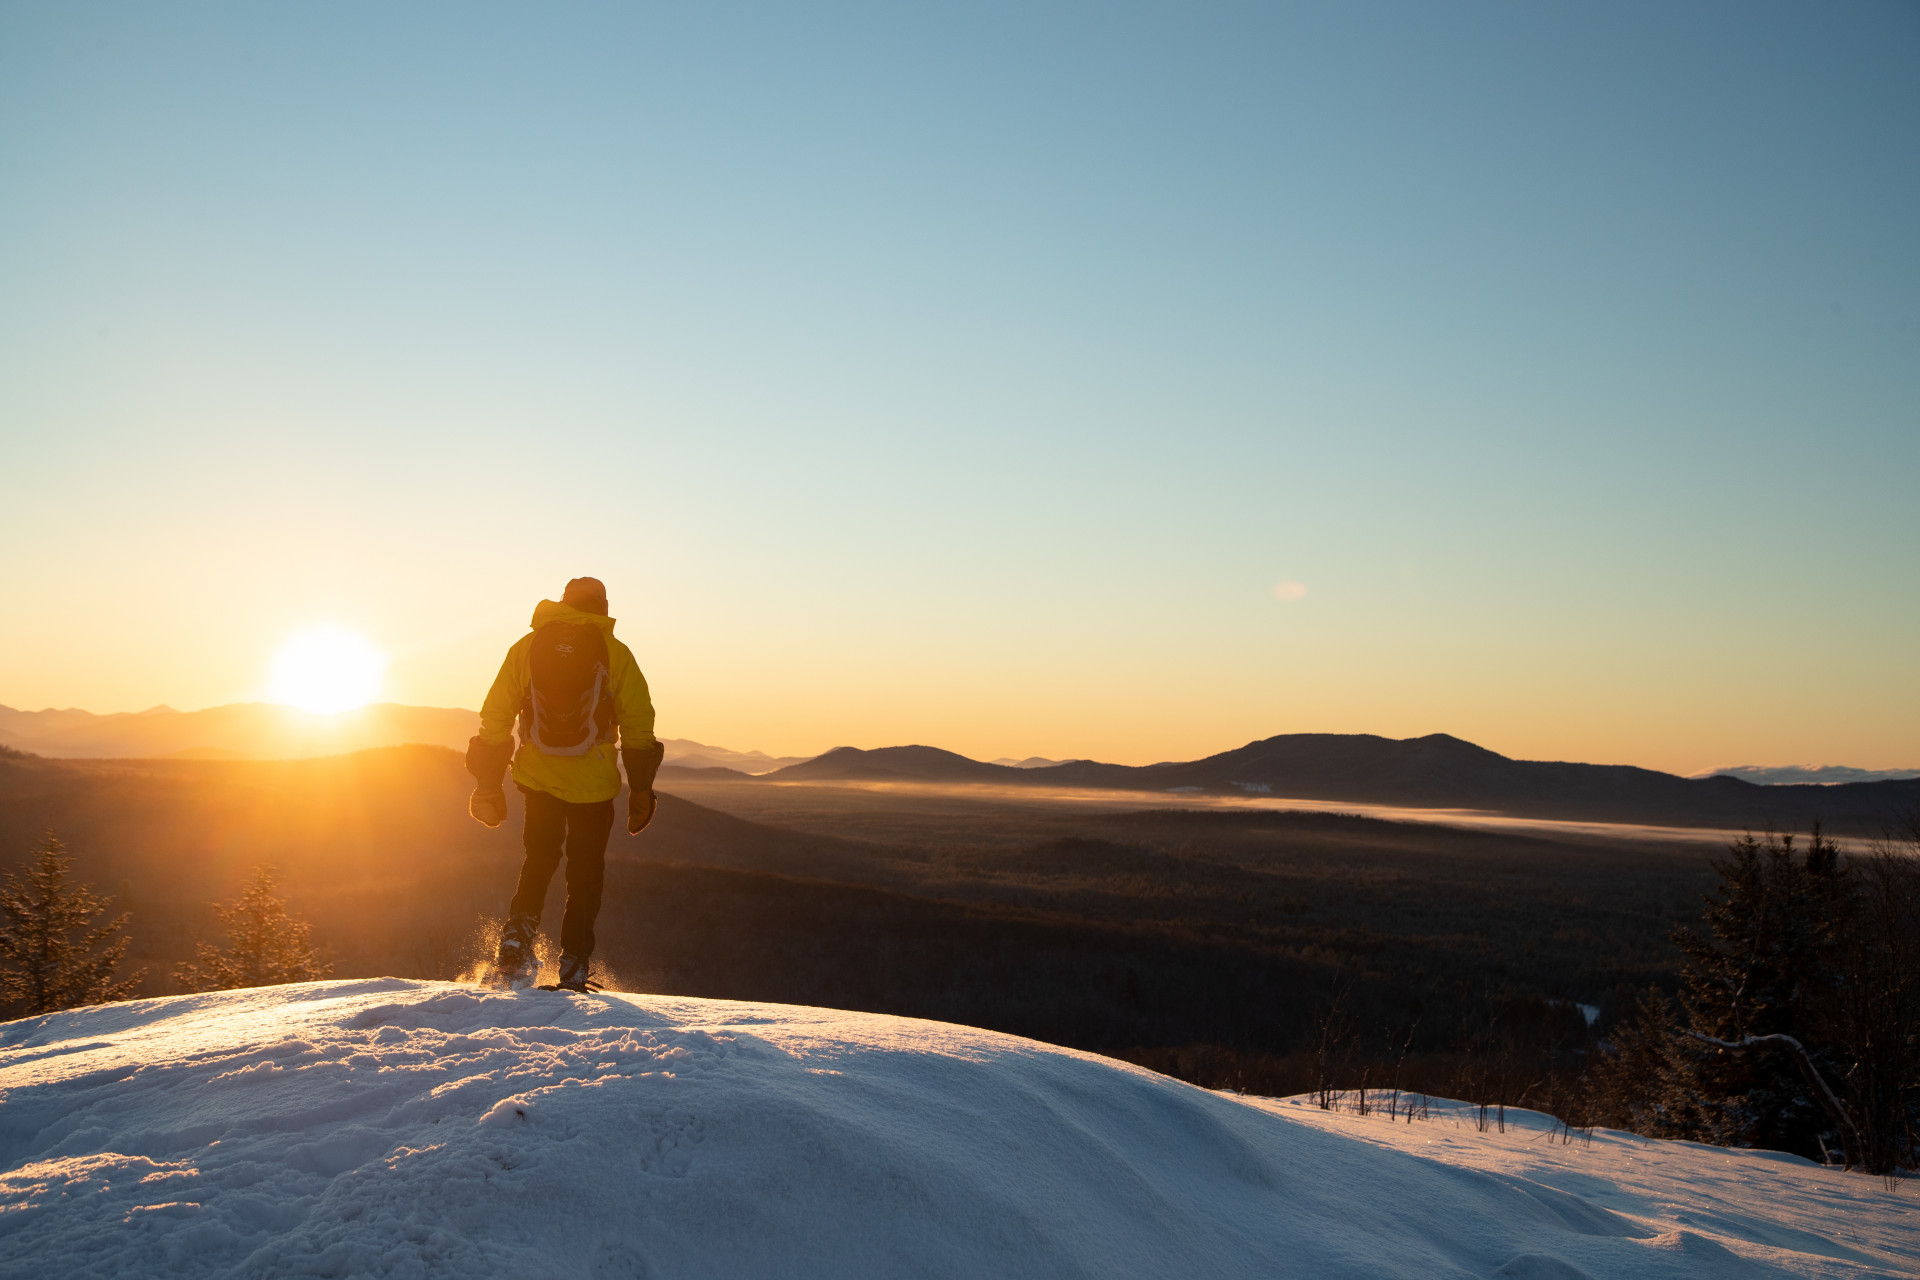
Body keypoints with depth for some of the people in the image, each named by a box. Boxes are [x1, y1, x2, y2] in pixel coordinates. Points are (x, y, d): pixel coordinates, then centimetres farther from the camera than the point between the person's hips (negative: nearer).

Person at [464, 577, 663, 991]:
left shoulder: (526, 647, 3)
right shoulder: (615, 653, -2)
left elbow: (494, 719, 4)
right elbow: (639, 727, -2)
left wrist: (489, 785, 12)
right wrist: (640, 789, 7)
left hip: (538, 777, 2)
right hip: (593, 783, -2)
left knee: (539, 859, 22)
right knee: (585, 874, 11)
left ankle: (517, 941, 5)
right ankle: (573, 970, 10)